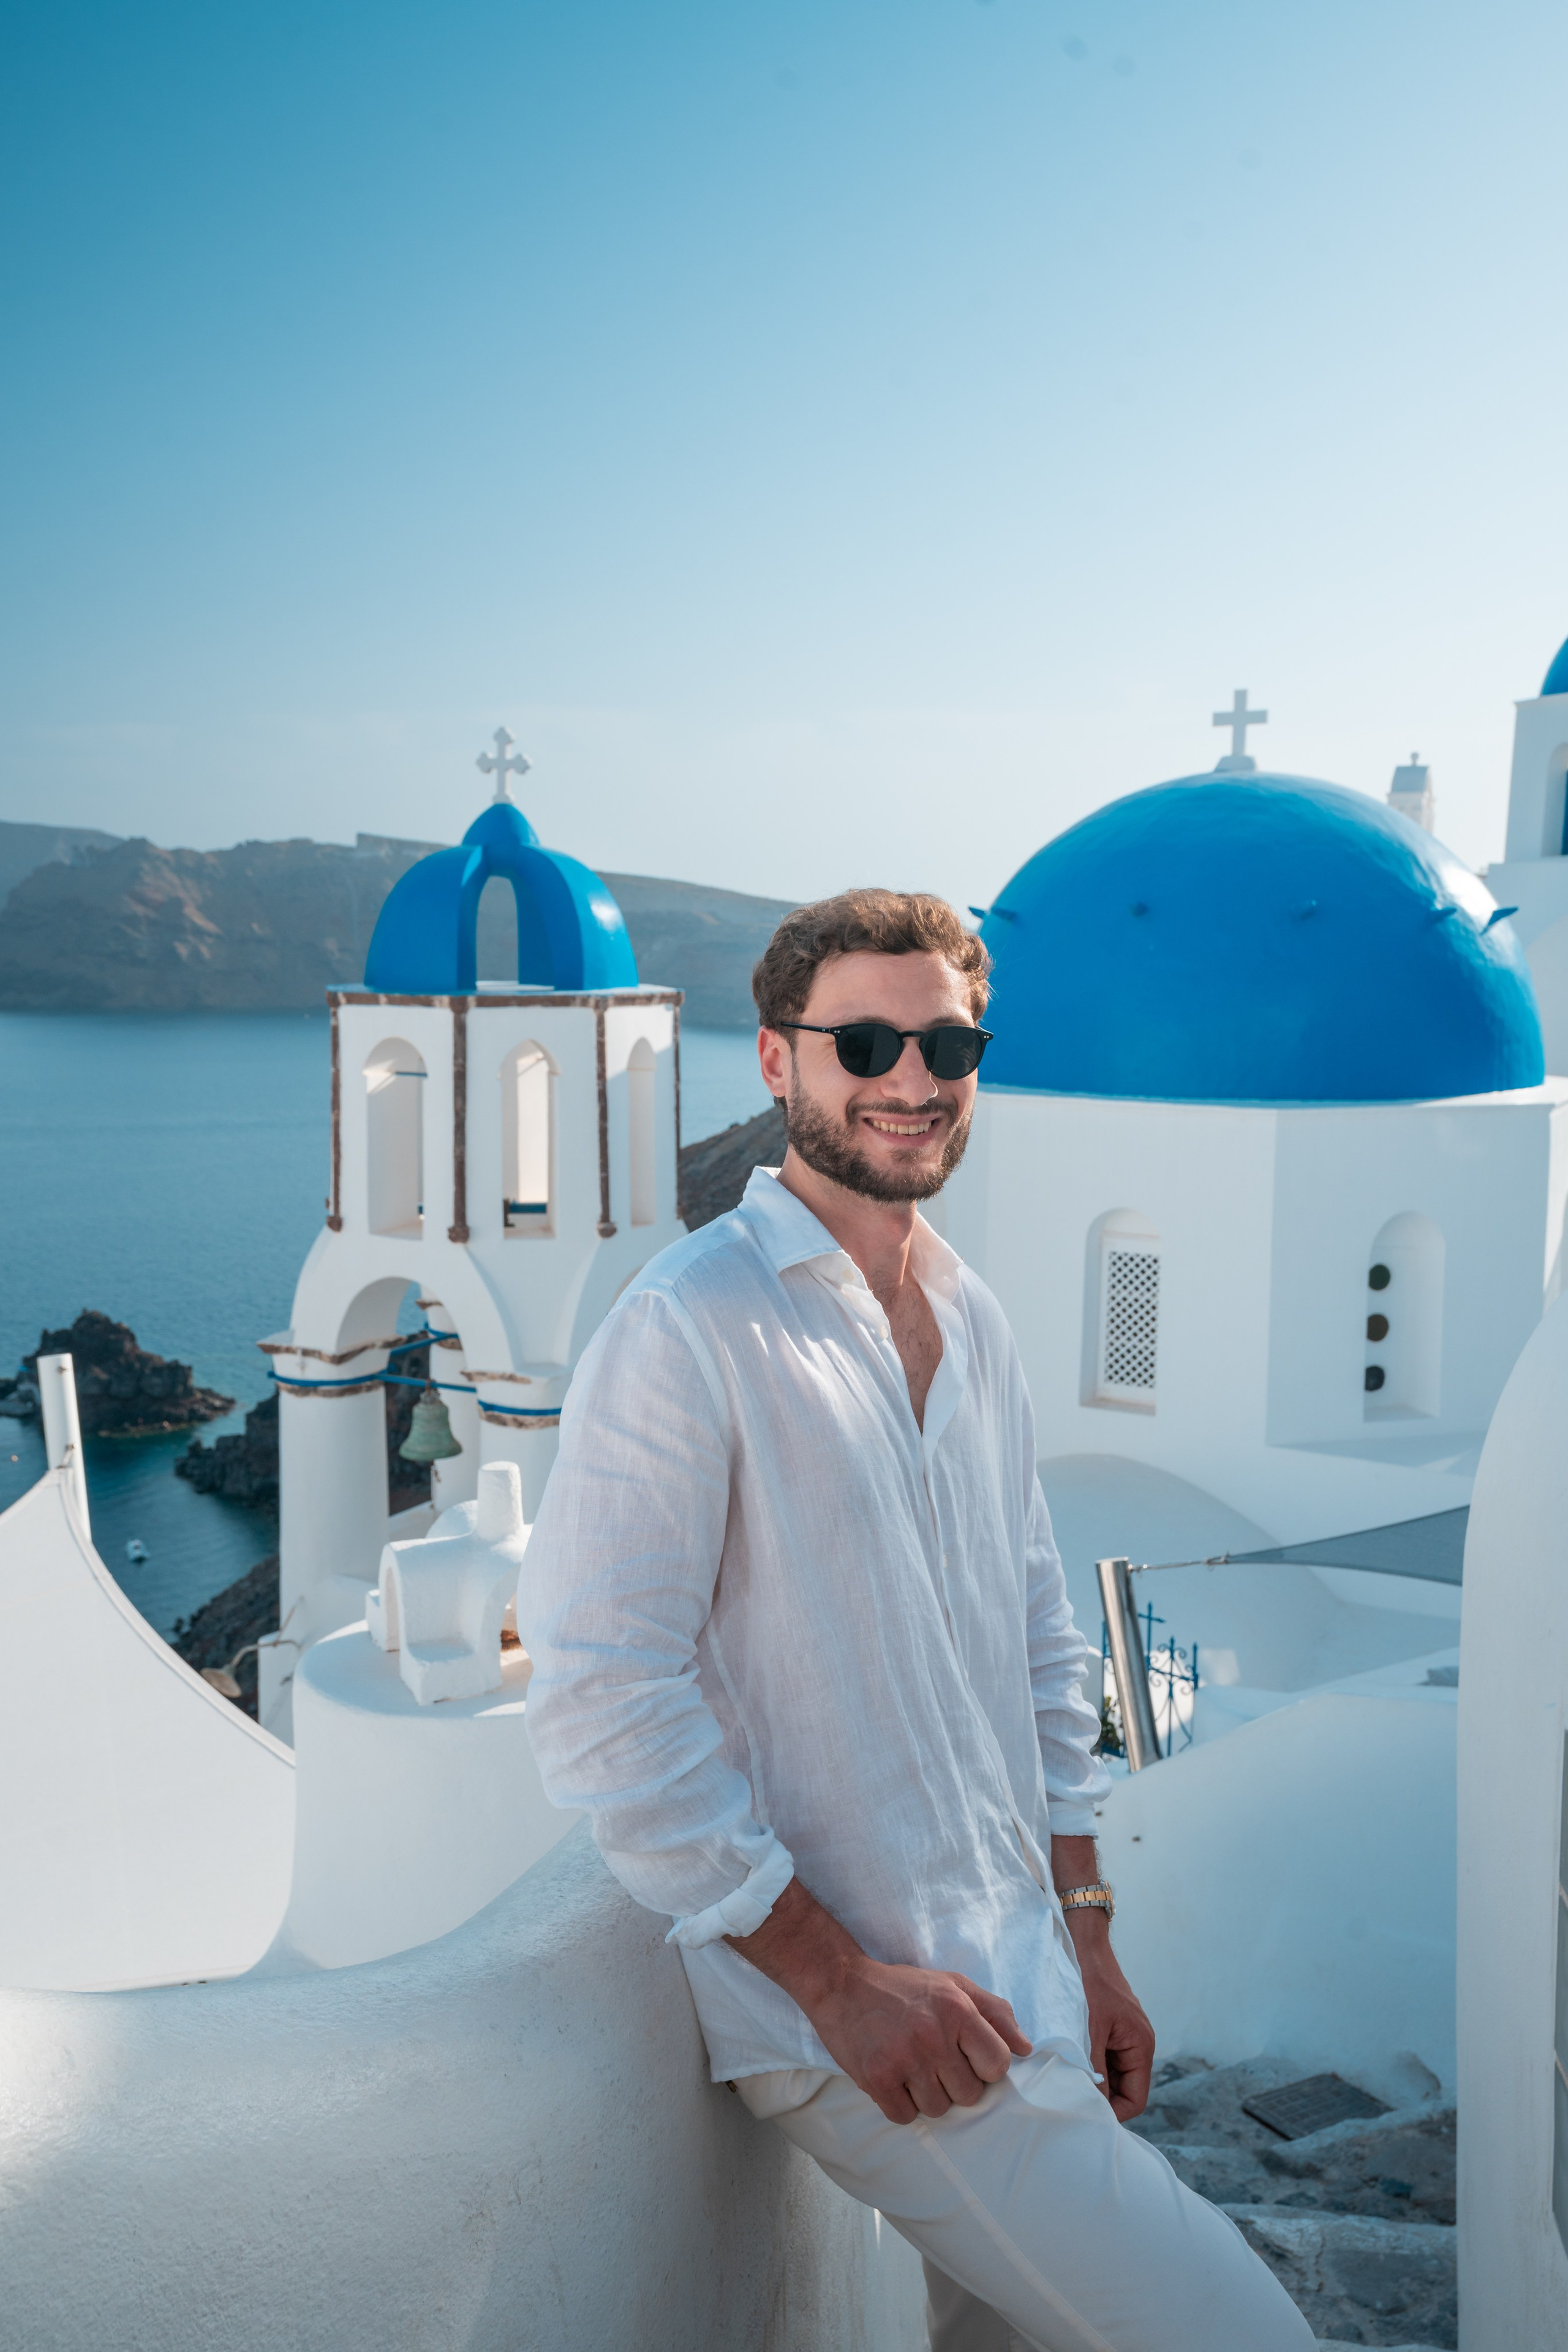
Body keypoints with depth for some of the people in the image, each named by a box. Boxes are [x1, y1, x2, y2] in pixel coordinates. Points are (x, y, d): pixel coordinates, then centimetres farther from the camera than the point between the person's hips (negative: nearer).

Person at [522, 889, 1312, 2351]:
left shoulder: (973, 1321, 8)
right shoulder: (686, 1328, -17)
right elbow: (600, 1705, -19)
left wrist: (1084, 1935, 10)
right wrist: (839, 1976, -17)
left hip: (1016, 1980, 7)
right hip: (850, 2015, -7)